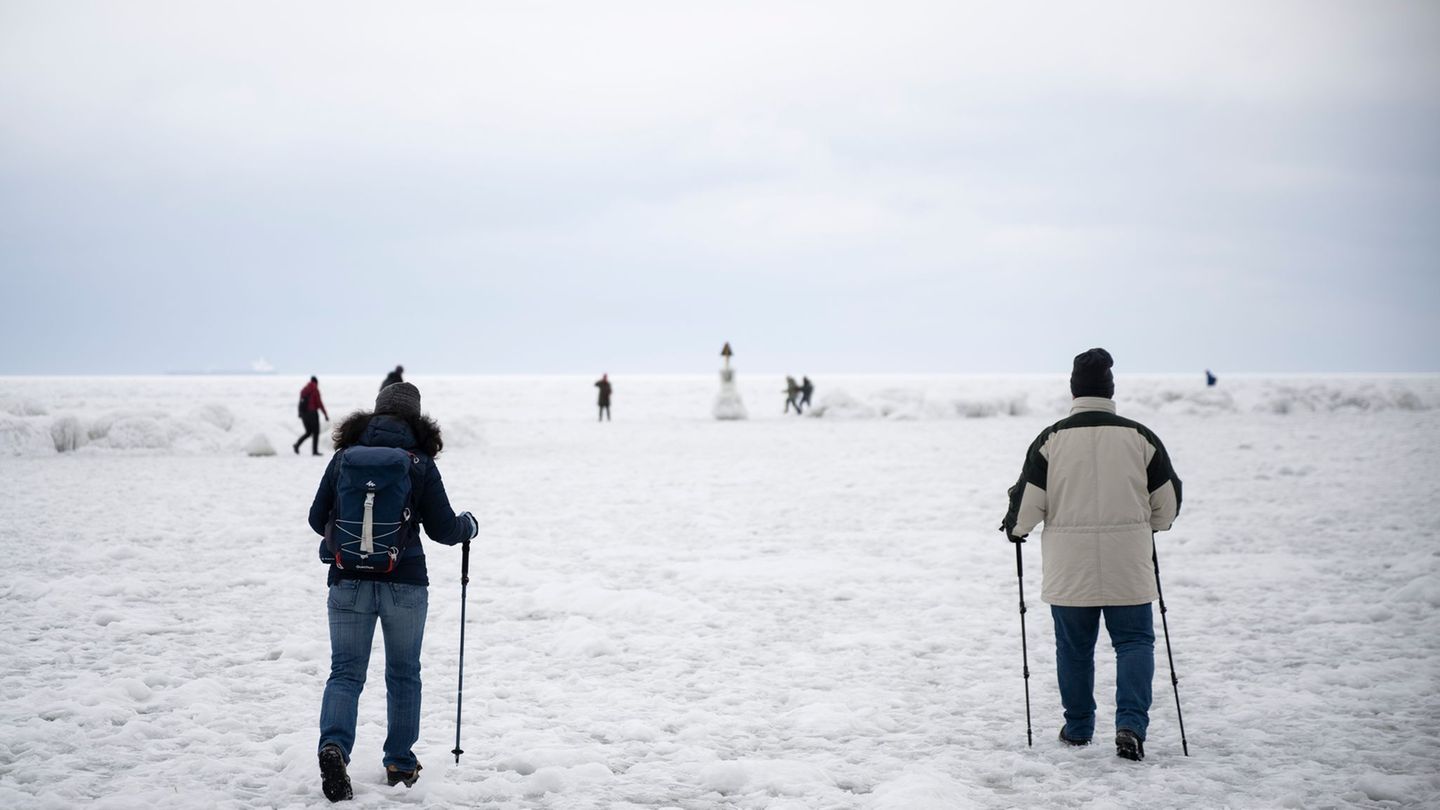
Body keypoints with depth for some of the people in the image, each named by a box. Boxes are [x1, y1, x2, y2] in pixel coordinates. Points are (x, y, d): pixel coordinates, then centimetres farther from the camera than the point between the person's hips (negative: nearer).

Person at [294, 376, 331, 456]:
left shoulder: (303, 390, 12)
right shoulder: (315, 390, -8)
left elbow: (300, 403, 14)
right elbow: (319, 403, -12)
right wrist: (326, 414, -8)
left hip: (303, 413, 6)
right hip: (312, 413, -6)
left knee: (308, 432, 15)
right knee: (316, 432, 3)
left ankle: (297, 444, -5)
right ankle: (315, 451, -1)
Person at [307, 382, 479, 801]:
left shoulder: (344, 456, 0)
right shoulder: (421, 464, -4)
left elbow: (317, 519, 5)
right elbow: (443, 530, -3)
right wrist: (469, 524, 18)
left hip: (349, 582, 1)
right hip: (405, 584, -1)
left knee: (345, 672, 5)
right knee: (404, 673, 14)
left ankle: (334, 745, -19)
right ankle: (400, 762, 21)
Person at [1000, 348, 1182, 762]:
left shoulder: (1051, 439, -5)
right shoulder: (1140, 437, -2)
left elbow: (1028, 503, -4)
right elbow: (1167, 502, 5)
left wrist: (1015, 527, 17)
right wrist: (1150, 524, 26)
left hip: (1069, 569, 0)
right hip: (1128, 568, 0)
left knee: (1074, 647, 13)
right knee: (1134, 641, 7)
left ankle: (1078, 727, 23)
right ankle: (1131, 724, -9)